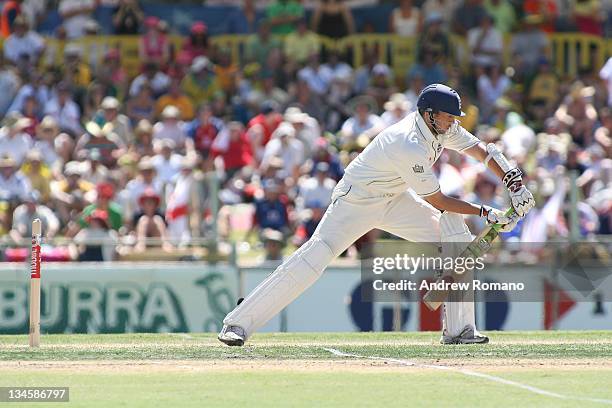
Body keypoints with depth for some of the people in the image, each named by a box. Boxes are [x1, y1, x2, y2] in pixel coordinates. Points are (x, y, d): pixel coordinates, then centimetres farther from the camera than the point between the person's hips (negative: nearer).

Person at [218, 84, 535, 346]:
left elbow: (481, 151, 6)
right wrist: (485, 213, -19)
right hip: (356, 201, -9)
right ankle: (238, 323, -16)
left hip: (393, 200, 9)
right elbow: (438, 202, -25)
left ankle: (458, 328, -1)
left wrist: (514, 183, -6)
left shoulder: (443, 127, -7)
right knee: (313, 258, -20)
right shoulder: (410, 146, -33)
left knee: (454, 232, -3)